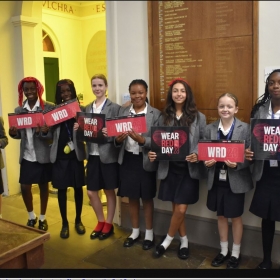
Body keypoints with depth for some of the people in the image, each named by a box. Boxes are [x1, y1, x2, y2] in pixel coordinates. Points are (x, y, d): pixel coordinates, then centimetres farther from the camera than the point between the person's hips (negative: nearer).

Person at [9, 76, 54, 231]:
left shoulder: (49, 107, -8)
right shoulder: (18, 110, 6)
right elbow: (19, 134, 9)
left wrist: (45, 131, -30)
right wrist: (13, 133, -13)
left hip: (43, 155, -3)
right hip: (27, 155, 3)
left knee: (43, 186, 10)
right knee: (24, 187, 7)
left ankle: (42, 218, 28)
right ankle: (31, 216, 31)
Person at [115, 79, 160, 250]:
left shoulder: (155, 114, -6)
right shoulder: (122, 112, 5)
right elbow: (117, 137, 5)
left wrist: (141, 139, -28)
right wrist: (118, 139, -17)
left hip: (145, 161, -3)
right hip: (127, 160, 3)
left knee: (147, 198, 11)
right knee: (132, 197, 15)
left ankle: (149, 233, 29)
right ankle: (135, 231, 34)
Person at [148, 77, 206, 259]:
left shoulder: (198, 117, -1)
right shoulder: (164, 117, 6)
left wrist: (197, 155, -19)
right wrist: (153, 153, -11)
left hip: (189, 169, -2)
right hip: (170, 168, 3)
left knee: (181, 209, -2)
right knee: (176, 208, 10)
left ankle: (168, 240, 22)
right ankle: (184, 241, 31)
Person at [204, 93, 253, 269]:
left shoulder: (245, 128, -8)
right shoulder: (210, 129, 1)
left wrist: (237, 164, -24)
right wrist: (207, 161, -16)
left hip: (236, 180, -3)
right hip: (217, 180, 3)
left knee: (236, 217, 13)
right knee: (221, 216, 17)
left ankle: (235, 253, 32)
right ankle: (224, 251, 36)